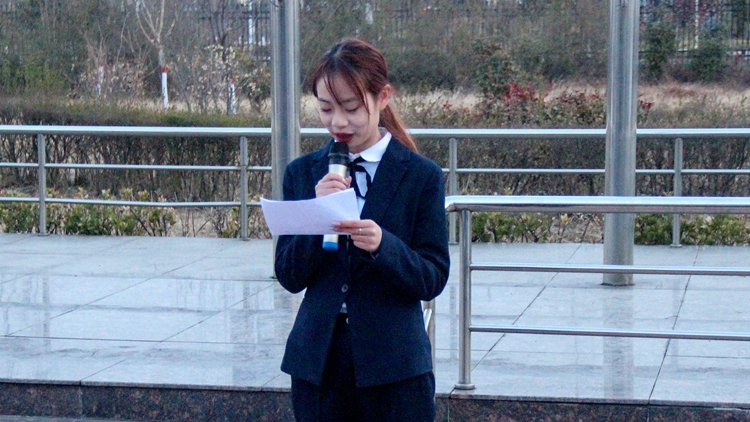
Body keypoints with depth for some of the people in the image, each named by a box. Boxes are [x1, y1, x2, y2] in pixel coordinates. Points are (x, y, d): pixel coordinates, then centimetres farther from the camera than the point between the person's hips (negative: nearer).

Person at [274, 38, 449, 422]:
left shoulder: (421, 176, -3)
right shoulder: (302, 174, 6)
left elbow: (433, 279, -6)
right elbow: (288, 277, 1)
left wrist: (382, 244, -24)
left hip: (394, 363, -2)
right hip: (317, 361, 3)